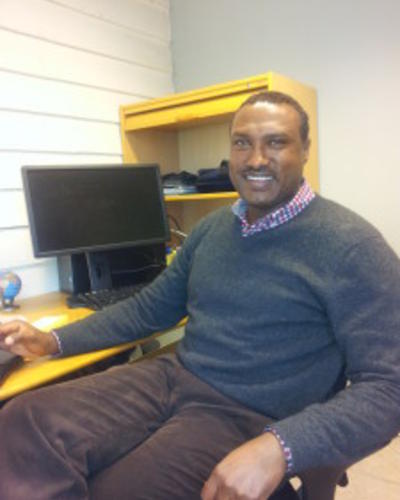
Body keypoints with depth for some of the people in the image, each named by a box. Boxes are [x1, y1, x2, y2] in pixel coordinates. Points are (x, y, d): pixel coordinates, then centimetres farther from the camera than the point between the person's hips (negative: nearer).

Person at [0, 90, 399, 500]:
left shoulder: (350, 245, -12)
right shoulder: (212, 227, 9)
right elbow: (150, 307, 17)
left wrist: (280, 447, -30)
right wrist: (54, 340, 10)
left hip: (251, 419, -4)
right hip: (172, 376, 6)